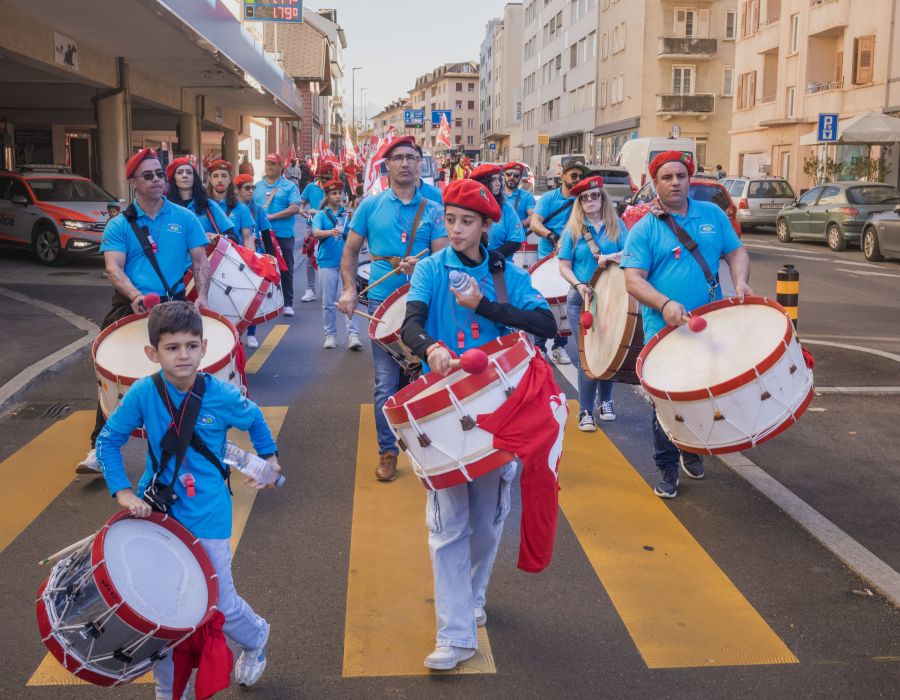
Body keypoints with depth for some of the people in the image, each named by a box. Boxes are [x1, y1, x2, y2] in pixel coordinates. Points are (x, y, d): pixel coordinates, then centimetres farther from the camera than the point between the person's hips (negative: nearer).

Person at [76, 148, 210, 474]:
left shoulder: (184, 219, 5)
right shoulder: (119, 225, 2)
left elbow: (200, 261, 5)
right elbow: (113, 268, -9)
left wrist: (202, 295, -11)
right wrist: (136, 296, -27)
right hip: (130, 308, -1)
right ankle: (100, 449, 2)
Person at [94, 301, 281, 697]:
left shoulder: (221, 396, -14)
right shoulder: (143, 393, -13)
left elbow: (254, 419, 7)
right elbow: (108, 441, -3)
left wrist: (269, 457, 13)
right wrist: (122, 491, -12)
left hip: (207, 519, -1)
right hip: (157, 511, 2)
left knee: (219, 604, 7)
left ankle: (256, 639, 42)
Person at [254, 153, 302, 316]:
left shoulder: (289, 187, 2)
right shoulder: (257, 186, 13)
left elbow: (295, 208, -10)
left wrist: (272, 216, -15)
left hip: (284, 236, -3)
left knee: (286, 270, 4)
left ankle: (288, 304, 13)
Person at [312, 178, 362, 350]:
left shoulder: (347, 214, 9)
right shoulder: (321, 215, 3)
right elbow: (316, 232, -16)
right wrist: (330, 232, -35)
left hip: (345, 262, 1)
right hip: (327, 262, -1)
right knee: (328, 302, 5)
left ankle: (353, 336, -9)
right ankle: (330, 335, 15)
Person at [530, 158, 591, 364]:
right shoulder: (549, 197, 1)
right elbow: (535, 223, -9)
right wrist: (552, 236, -26)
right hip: (547, 258, -1)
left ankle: (559, 346, 18)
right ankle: (539, 346, 14)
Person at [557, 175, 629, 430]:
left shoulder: (617, 226, 6)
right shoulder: (573, 230, 3)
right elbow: (564, 266, 0)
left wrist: (608, 257, -22)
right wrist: (579, 285, -17)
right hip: (582, 299, -2)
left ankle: (605, 401, 28)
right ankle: (585, 411, 2)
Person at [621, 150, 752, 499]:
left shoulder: (713, 215, 7)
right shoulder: (644, 229, -4)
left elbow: (736, 252, 13)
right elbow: (633, 279, -11)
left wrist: (740, 281, -8)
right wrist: (665, 304, -26)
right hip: (663, 332, -3)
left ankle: (692, 451, 39)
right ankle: (667, 467, 18)